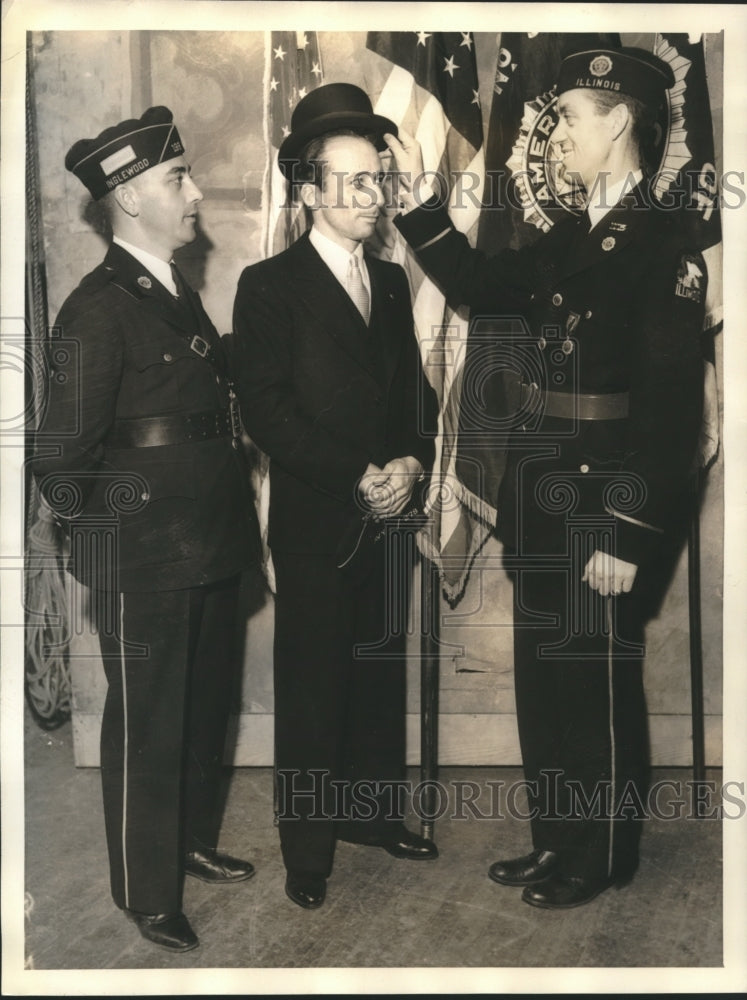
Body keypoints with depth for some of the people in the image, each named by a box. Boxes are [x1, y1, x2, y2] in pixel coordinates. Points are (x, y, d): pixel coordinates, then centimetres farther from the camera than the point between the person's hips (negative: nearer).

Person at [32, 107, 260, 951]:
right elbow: (63, 457, -14)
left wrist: (229, 523, 12)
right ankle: (146, 892, 24)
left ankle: (193, 842, 40)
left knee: (205, 706, 19)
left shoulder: (182, 296, 13)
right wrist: (102, 538, -5)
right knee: (146, 724, 6)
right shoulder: (97, 309, -14)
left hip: (211, 546, 8)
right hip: (143, 559, -8)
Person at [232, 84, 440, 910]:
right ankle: (308, 849, 18)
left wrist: (413, 462, -4)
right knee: (311, 686, 4)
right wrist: (357, 479, -16)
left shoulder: (391, 281, 14)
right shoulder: (269, 285, -5)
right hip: (314, 524, -5)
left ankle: (372, 811, 31)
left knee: (381, 671, 13)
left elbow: (414, 390, 15)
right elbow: (265, 412, -13)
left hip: (389, 514, 6)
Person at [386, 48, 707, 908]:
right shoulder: (568, 239, 11)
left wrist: (631, 536, -20)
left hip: (603, 513, -8)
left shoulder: (663, 245, -13)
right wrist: (417, 196, 12)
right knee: (543, 681, 17)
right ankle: (555, 841, 34)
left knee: (598, 686, 7)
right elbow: (478, 284, 19)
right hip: (542, 505, 8)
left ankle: (601, 858, 26)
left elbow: (670, 405, -18)